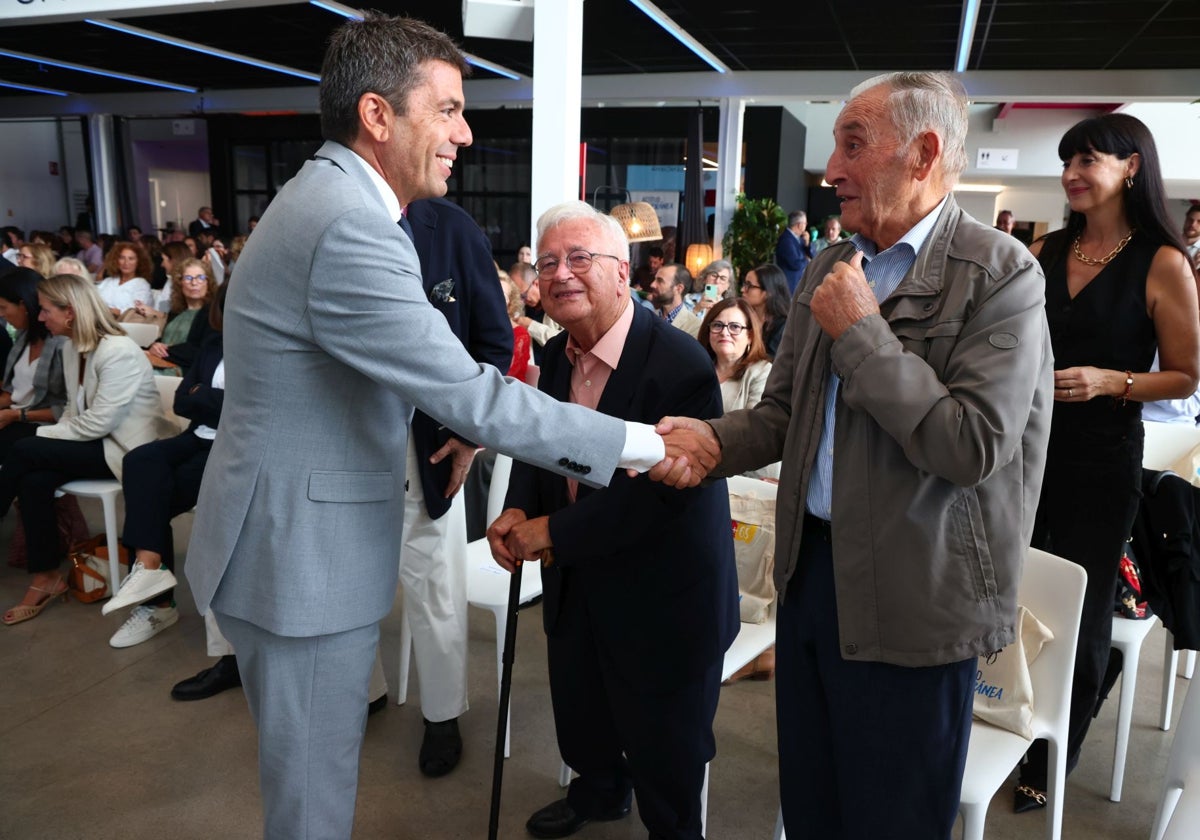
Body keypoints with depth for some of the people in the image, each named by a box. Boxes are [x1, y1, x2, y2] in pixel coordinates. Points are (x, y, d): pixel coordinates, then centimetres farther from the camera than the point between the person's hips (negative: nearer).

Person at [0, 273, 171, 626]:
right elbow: (74, 409, 13)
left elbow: (98, 423, -21)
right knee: (33, 481, -19)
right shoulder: (71, 346, 8)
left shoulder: (118, 351, -20)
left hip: (125, 449, -8)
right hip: (95, 441, 8)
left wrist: (41, 435, -12)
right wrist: (47, 437, -5)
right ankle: (45, 578, -9)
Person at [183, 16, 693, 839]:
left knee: (313, 772, 26)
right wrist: (640, 443, -20)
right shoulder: (347, 227, -25)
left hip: (302, 539, 10)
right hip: (301, 554, -10)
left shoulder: (326, 199, 8)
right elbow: (470, 396, -26)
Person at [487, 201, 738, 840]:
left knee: (663, 751, 14)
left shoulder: (679, 364, -25)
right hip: (576, 588, 7)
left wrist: (554, 531, -23)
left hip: (662, 598, -7)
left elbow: (660, 489, -28)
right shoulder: (557, 356, 0)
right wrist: (516, 511, -9)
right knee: (579, 718, 28)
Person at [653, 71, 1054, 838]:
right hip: (811, 568, 6)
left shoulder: (1001, 273, -13)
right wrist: (714, 439, -10)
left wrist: (862, 333, -19)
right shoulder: (829, 269, 8)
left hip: (910, 600, -6)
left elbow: (977, 446, -23)